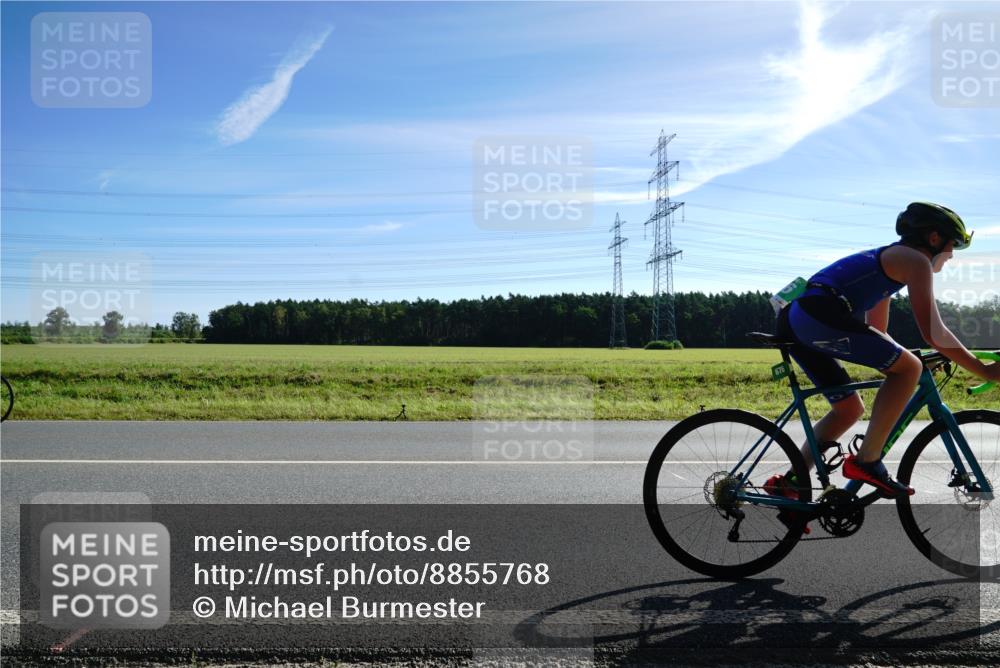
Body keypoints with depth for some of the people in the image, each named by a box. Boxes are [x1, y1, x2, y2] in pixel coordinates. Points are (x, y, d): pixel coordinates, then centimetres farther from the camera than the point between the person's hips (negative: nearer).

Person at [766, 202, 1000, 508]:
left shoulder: (888, 259, 32)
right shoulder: (915, 260, 3)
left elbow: (876, 332, 35)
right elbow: (933, 333, -5)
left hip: (794, 321, 10)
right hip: (820, 316, -10)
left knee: (850, 409, 18)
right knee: (909, 367, -4)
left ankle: (787, 484, 14)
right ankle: (867, 461, -3)